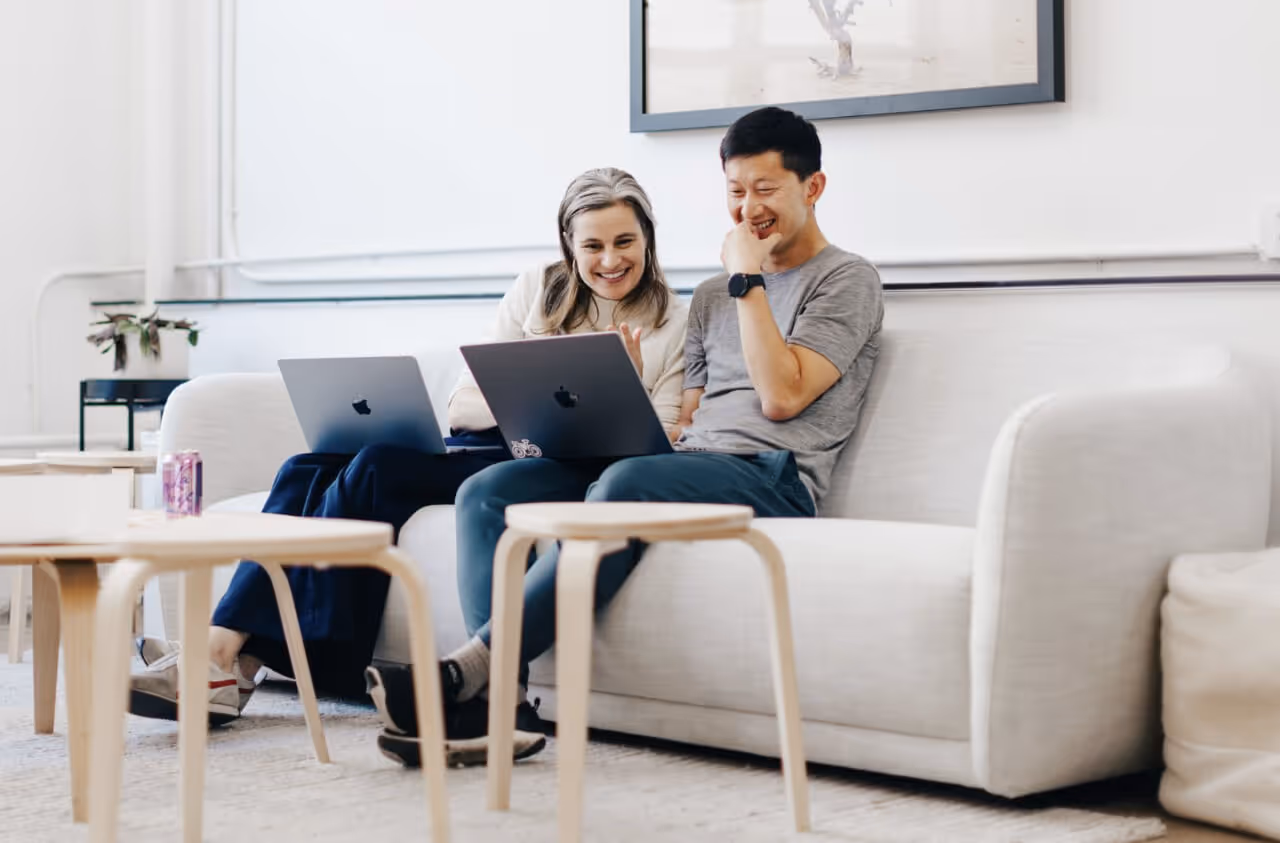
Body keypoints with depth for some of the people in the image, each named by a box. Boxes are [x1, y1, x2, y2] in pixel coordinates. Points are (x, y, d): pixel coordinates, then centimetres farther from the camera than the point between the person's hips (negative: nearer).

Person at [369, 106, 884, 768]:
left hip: (769, 478, -7)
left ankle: (465, 670, -42)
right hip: (687, 465, 7)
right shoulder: (712, 296, 28)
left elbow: (782, 396, -9)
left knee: (628, 484, -39)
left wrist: (748, 277, -4)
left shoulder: (847, 281, 6)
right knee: (489, 489, -13)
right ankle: (498, 697, -30)